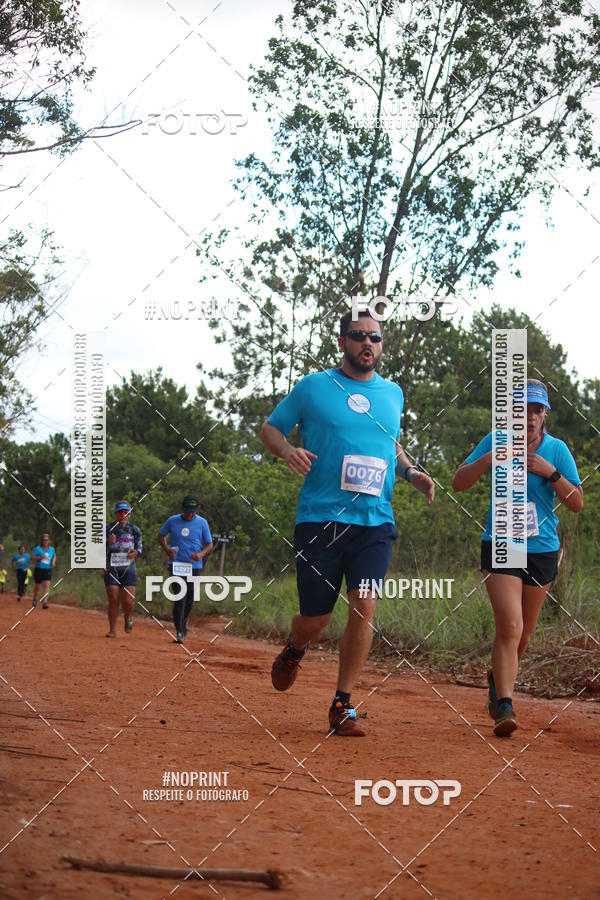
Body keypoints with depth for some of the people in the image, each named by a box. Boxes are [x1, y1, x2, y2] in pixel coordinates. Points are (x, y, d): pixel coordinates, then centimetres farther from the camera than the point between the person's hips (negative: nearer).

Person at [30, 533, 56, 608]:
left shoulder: (51, 549, 6)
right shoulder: (38, 549, -4)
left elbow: (54, 556, 25)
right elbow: (32, 557, -5)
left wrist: (53, 561, 5)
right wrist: (40, 557, -20)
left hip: (48, 570, 2)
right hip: (39, 570, -1)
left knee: (47, 585, -16)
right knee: (37, 586, 10)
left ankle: (44, 602, -25)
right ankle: (35, 600, 37)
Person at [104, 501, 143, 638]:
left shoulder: (134, 530, 7)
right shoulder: (108, 529, 3)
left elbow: (139, 548, 11)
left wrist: (136, 552, -11)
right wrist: (108, 543, -18)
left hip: (128, 569, 0)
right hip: (111, 569, 0)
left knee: (128, 601, -8)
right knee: (113, 601, -6)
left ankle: (128, 617, 25)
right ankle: (112, 629, 6)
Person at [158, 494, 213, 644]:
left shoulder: (202, 523, 1)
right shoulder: (172, 521, 1)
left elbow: (209, 545, 6)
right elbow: (161, 535, 15)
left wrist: (201, 554, -15)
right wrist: (167, 549, -4)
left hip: (194, 566, 1)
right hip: (176, 565, -1)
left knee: (189, 600, 10)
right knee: (180, 598, -13)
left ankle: (183, 621, 40)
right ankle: (180, 632, -12)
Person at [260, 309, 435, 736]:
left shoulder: (393, 393, 14)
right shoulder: (313, 387, 3)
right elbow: (270, 427, 10)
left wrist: (412, 472, 10)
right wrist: (287, 450, -11)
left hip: (375, 523, 2)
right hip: (320, 520, -2)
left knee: (364, 608, -13)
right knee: (315, 618, 1)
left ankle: (343, 705, -3)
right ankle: (295, 650, 38)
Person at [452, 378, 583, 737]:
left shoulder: (557, 450, 0)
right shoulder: (495, 442, -2)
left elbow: (577, 503, -3)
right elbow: (459, 483, -6)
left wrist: (550, 472, -17)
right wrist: (489, 458, -21)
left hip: (542, 550, 3)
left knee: (523, 633, 13)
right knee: (510, 627, -19)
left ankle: (497, 680, 40)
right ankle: (504, 705, -22)